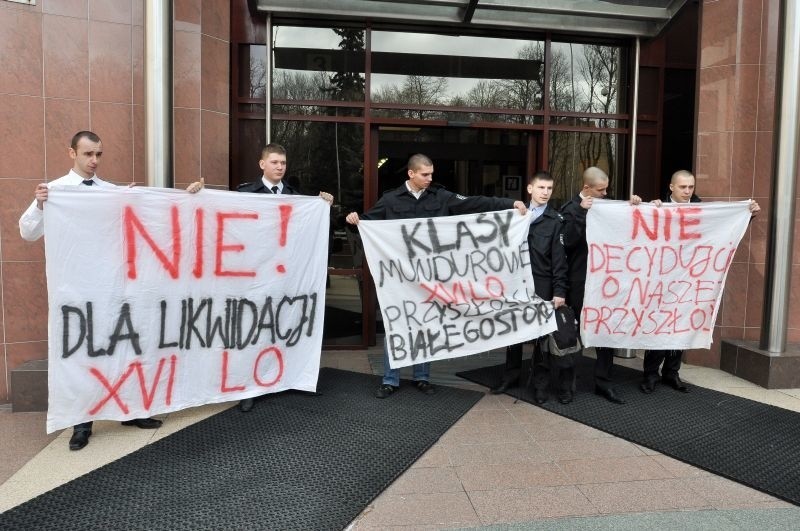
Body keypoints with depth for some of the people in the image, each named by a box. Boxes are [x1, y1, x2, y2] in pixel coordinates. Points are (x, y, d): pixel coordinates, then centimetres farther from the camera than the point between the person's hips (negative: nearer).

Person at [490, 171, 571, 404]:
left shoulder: (555, 220, -1)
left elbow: (559, 259, -6)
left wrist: (559, 291, -12)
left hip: (542, 285, -3)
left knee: (541, 334, 5)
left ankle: (540, 383, 17)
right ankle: (511, 375, 26)